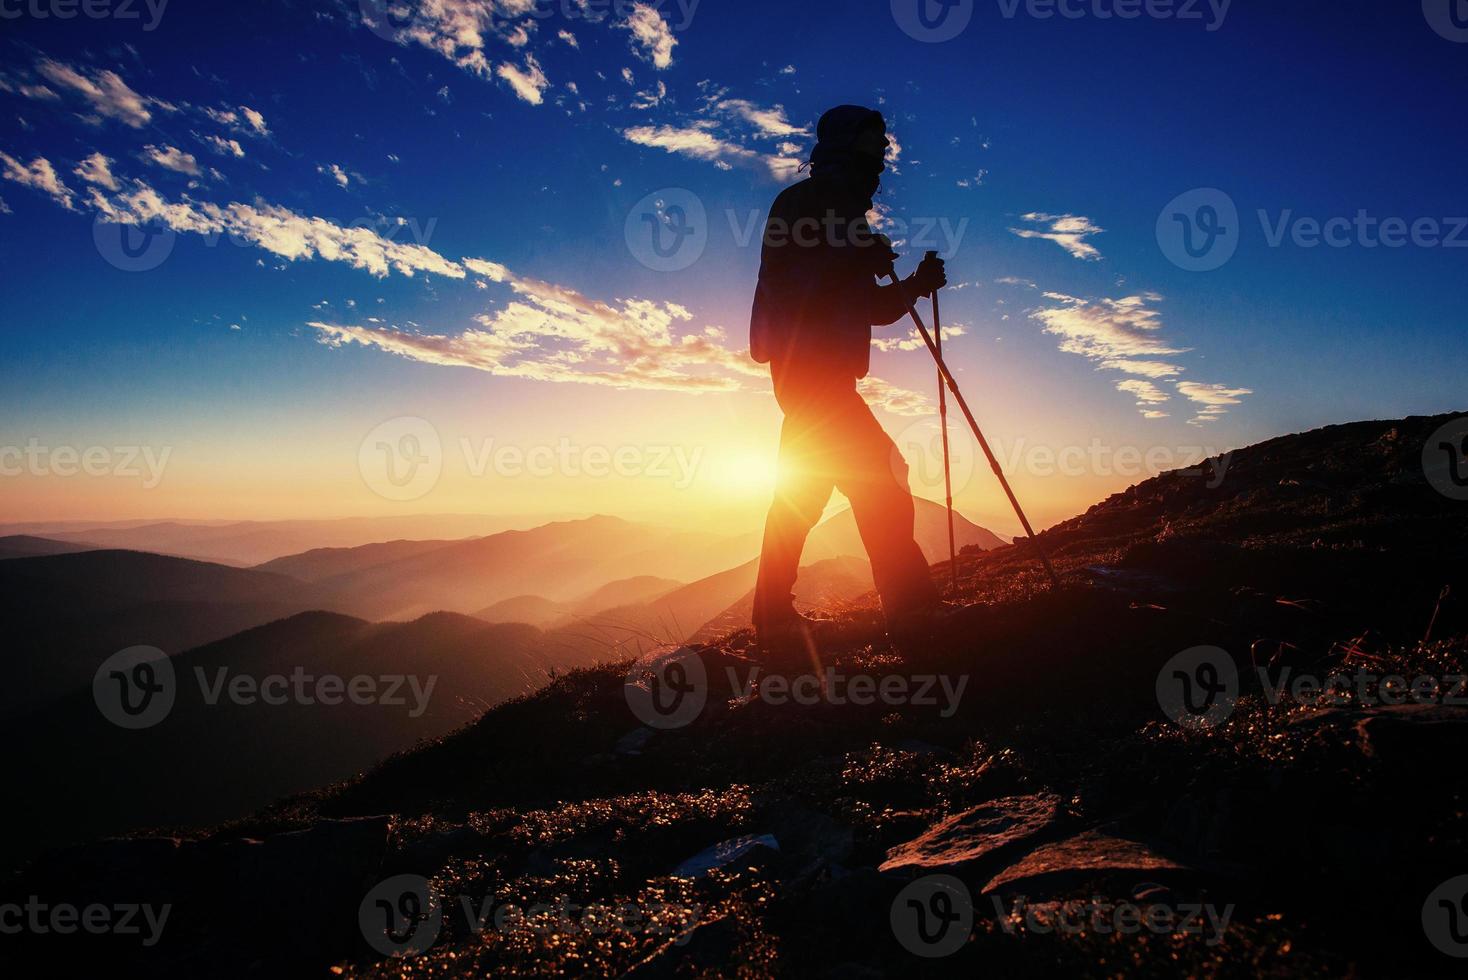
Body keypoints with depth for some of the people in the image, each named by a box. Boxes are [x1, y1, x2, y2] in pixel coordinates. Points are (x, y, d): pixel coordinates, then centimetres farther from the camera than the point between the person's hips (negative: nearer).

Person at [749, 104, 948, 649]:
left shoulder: (844, 215, 24)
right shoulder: (801, 202, -2)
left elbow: (872, 307, 21)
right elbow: (789, 282, -16)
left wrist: (914, 285, 5)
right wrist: (861, 258, -16)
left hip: (814, 371, 10)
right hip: (810, 365, -10)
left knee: (800, 488, 9)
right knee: (878, 479, -13)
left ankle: (776, 619, 15)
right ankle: (909, 604, -11)